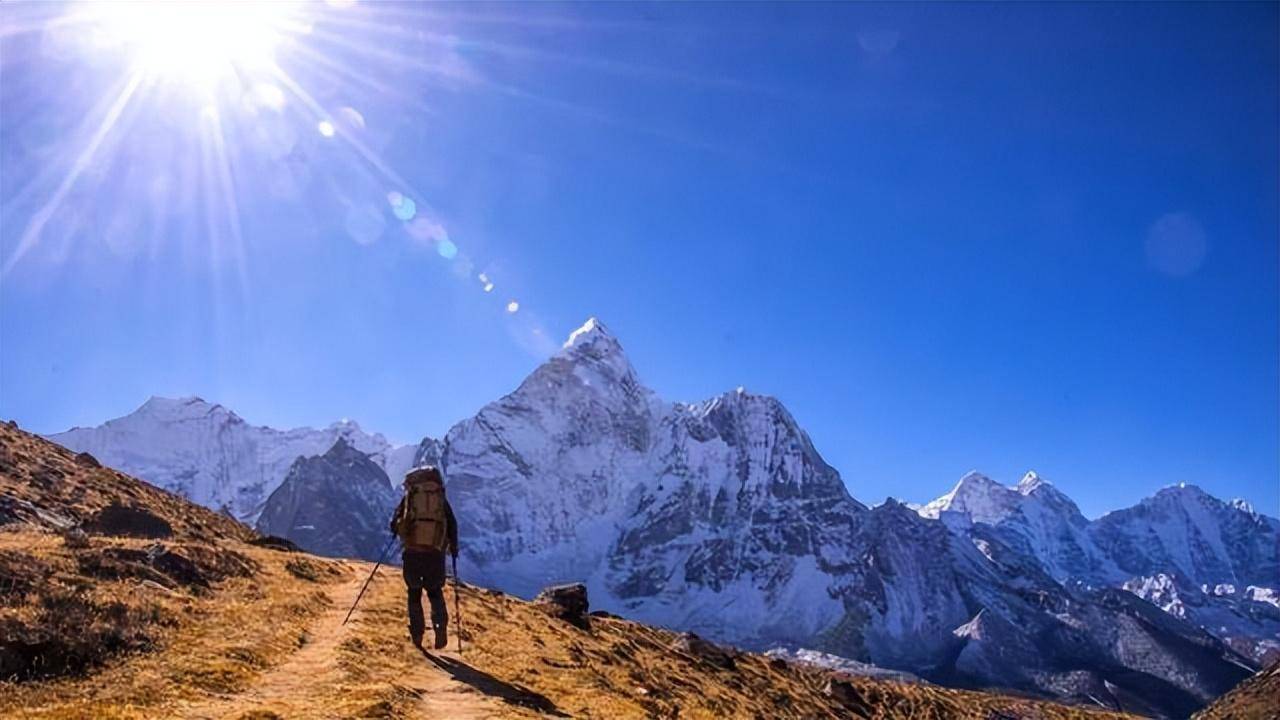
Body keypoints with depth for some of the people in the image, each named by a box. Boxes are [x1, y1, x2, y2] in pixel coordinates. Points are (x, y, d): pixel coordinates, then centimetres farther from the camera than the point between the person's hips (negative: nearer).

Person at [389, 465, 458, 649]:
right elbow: (453, 525, 7)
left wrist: (397, 529, 31)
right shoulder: (441, 499, 12)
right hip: (435, 553, 1)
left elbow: (394, 524, 8)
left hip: (412, 553, 0)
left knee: (414, 592, 18)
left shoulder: (409, 496, 10)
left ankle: (417, 634, 12)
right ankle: (440, 626, -5)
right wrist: (454, 548, 20)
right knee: (435, 592, 17)